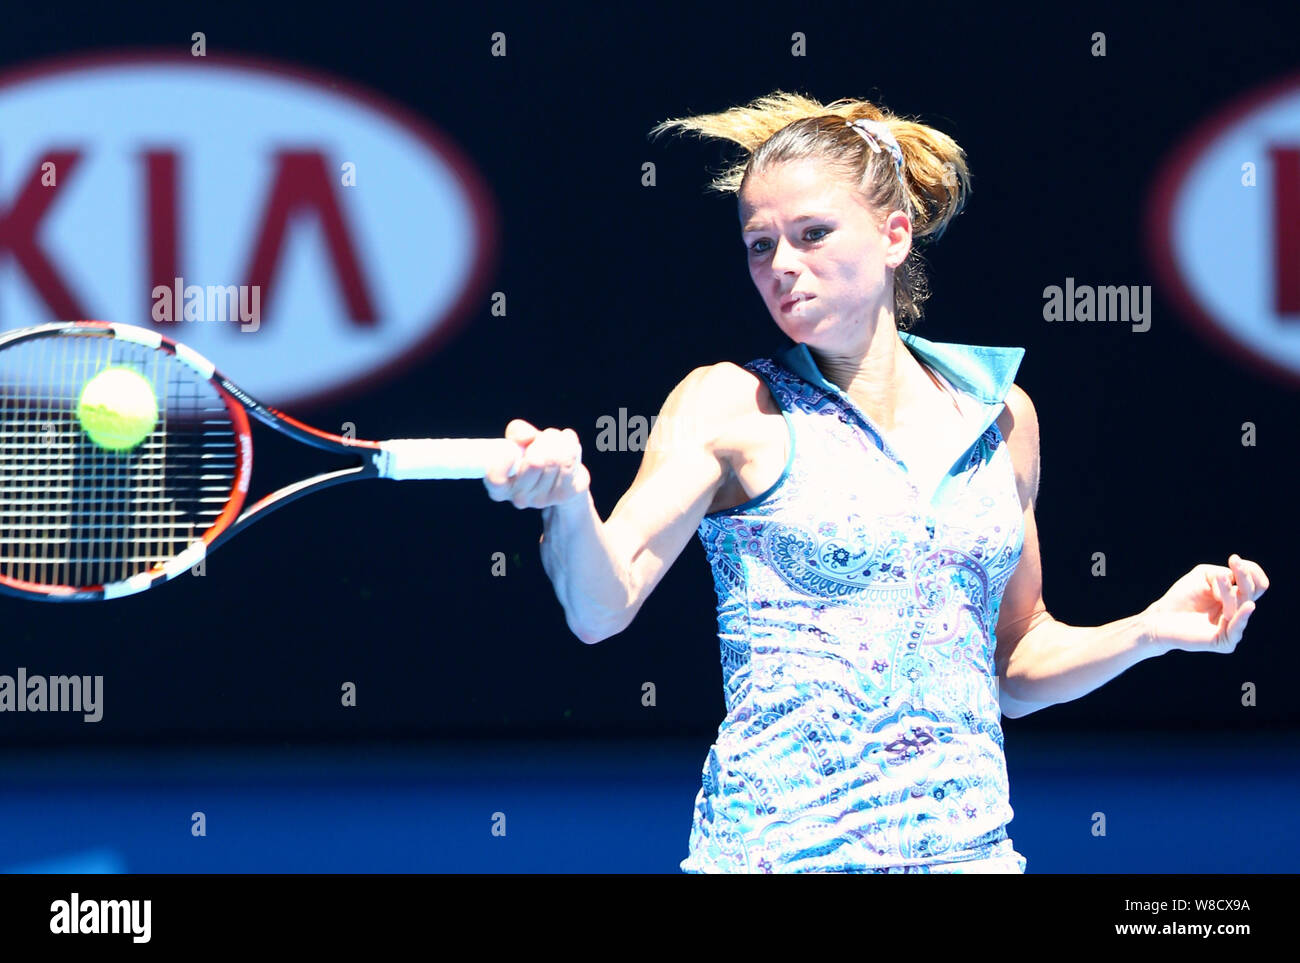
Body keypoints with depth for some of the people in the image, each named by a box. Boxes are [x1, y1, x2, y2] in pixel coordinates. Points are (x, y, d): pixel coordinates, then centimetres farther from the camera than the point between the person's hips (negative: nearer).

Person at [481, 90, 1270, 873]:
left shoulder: (998, 413, 9)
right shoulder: (732, 405, -1)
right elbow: (602, 607, -14)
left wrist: (1150, 631, 3)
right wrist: (568, 502, -33)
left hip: (970, 844, 3)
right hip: (782, 851, -3)